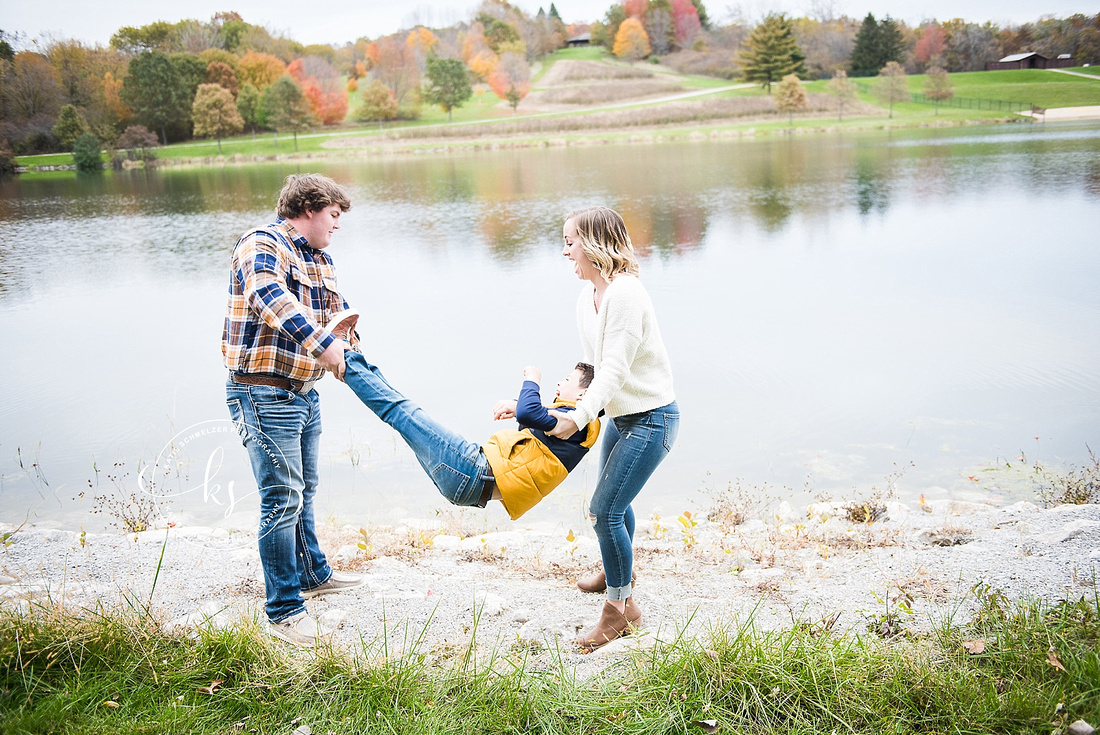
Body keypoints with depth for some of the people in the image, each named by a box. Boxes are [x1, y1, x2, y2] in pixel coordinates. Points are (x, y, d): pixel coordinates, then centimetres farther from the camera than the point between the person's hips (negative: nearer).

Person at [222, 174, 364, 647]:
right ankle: (284, 611, 3)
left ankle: (312, 574, 40)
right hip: (265, 395, -9)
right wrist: (321, 342, -44)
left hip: (304, 393, 10)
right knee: (282, 500, -7)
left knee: (303, 492, 22)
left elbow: (338, 310, 22)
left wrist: (349, 344, 0)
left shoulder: (319, 259, 16)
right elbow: (268, 297, -34)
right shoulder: (263, 246, -14)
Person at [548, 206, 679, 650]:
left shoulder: (624, 293, -24)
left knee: (604, 510, -9)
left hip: (652, 418, -9)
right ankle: (620, 571, 51)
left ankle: (621, 606, 10)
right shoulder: (586, 301, 5)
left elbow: (615, 369, -27)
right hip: (620, 415, 9)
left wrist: (578, 417, -31)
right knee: (614, 502, 24)